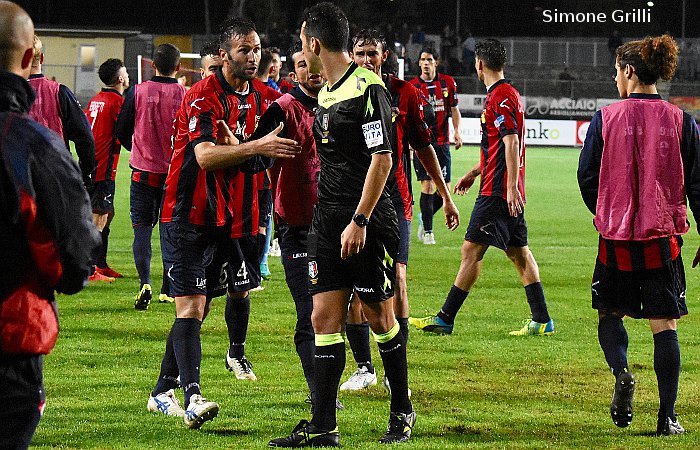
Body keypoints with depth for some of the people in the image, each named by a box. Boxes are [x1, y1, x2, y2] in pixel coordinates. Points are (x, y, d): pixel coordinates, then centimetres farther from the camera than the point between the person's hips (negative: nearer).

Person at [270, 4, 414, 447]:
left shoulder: (368, 87, -13)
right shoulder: (325, 93, 14)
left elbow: (382, 158, -17)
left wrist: (359, 220, -20)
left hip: (367, 224, -8)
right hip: (328, 219, 8)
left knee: (380, 317, 3)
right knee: (324, 318, 2)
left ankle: (402, 412, 20)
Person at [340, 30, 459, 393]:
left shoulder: (404, 93, 3)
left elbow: (423, 148, 11)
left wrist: (446, 196, 13)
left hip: (394, 200, -1)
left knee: (396, 278, -10)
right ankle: (364, 367, 12)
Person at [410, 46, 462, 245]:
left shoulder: (448, 82, 5)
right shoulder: (412, 86, -1)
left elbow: (454, 109, 12)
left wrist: (457, 131, -3)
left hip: (442, 142, 3)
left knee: (444, 188, 1)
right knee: (428, 185, -10)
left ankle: (424, 218, 27)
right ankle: (427, 231, 1)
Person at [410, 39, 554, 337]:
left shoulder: (500, 97, -14)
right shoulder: (506, 94, 18)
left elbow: (511, 142, -21)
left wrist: (511, 186, -25)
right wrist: (474, 172, 32)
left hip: (497, 191, -10)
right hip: (507, 191, 10)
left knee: (471, 249, -7)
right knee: (518, 252, 10)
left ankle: (445, 319, -5)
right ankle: (542, 321, 10)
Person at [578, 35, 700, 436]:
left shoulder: (606, 118, -4)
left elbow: (587, 177, 1)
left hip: (616, 237, 0)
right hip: (664, 237, 1)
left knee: (609, 312, 18)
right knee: (665, 324, 5)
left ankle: (622, 373, -11)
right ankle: (668, 417, 2)